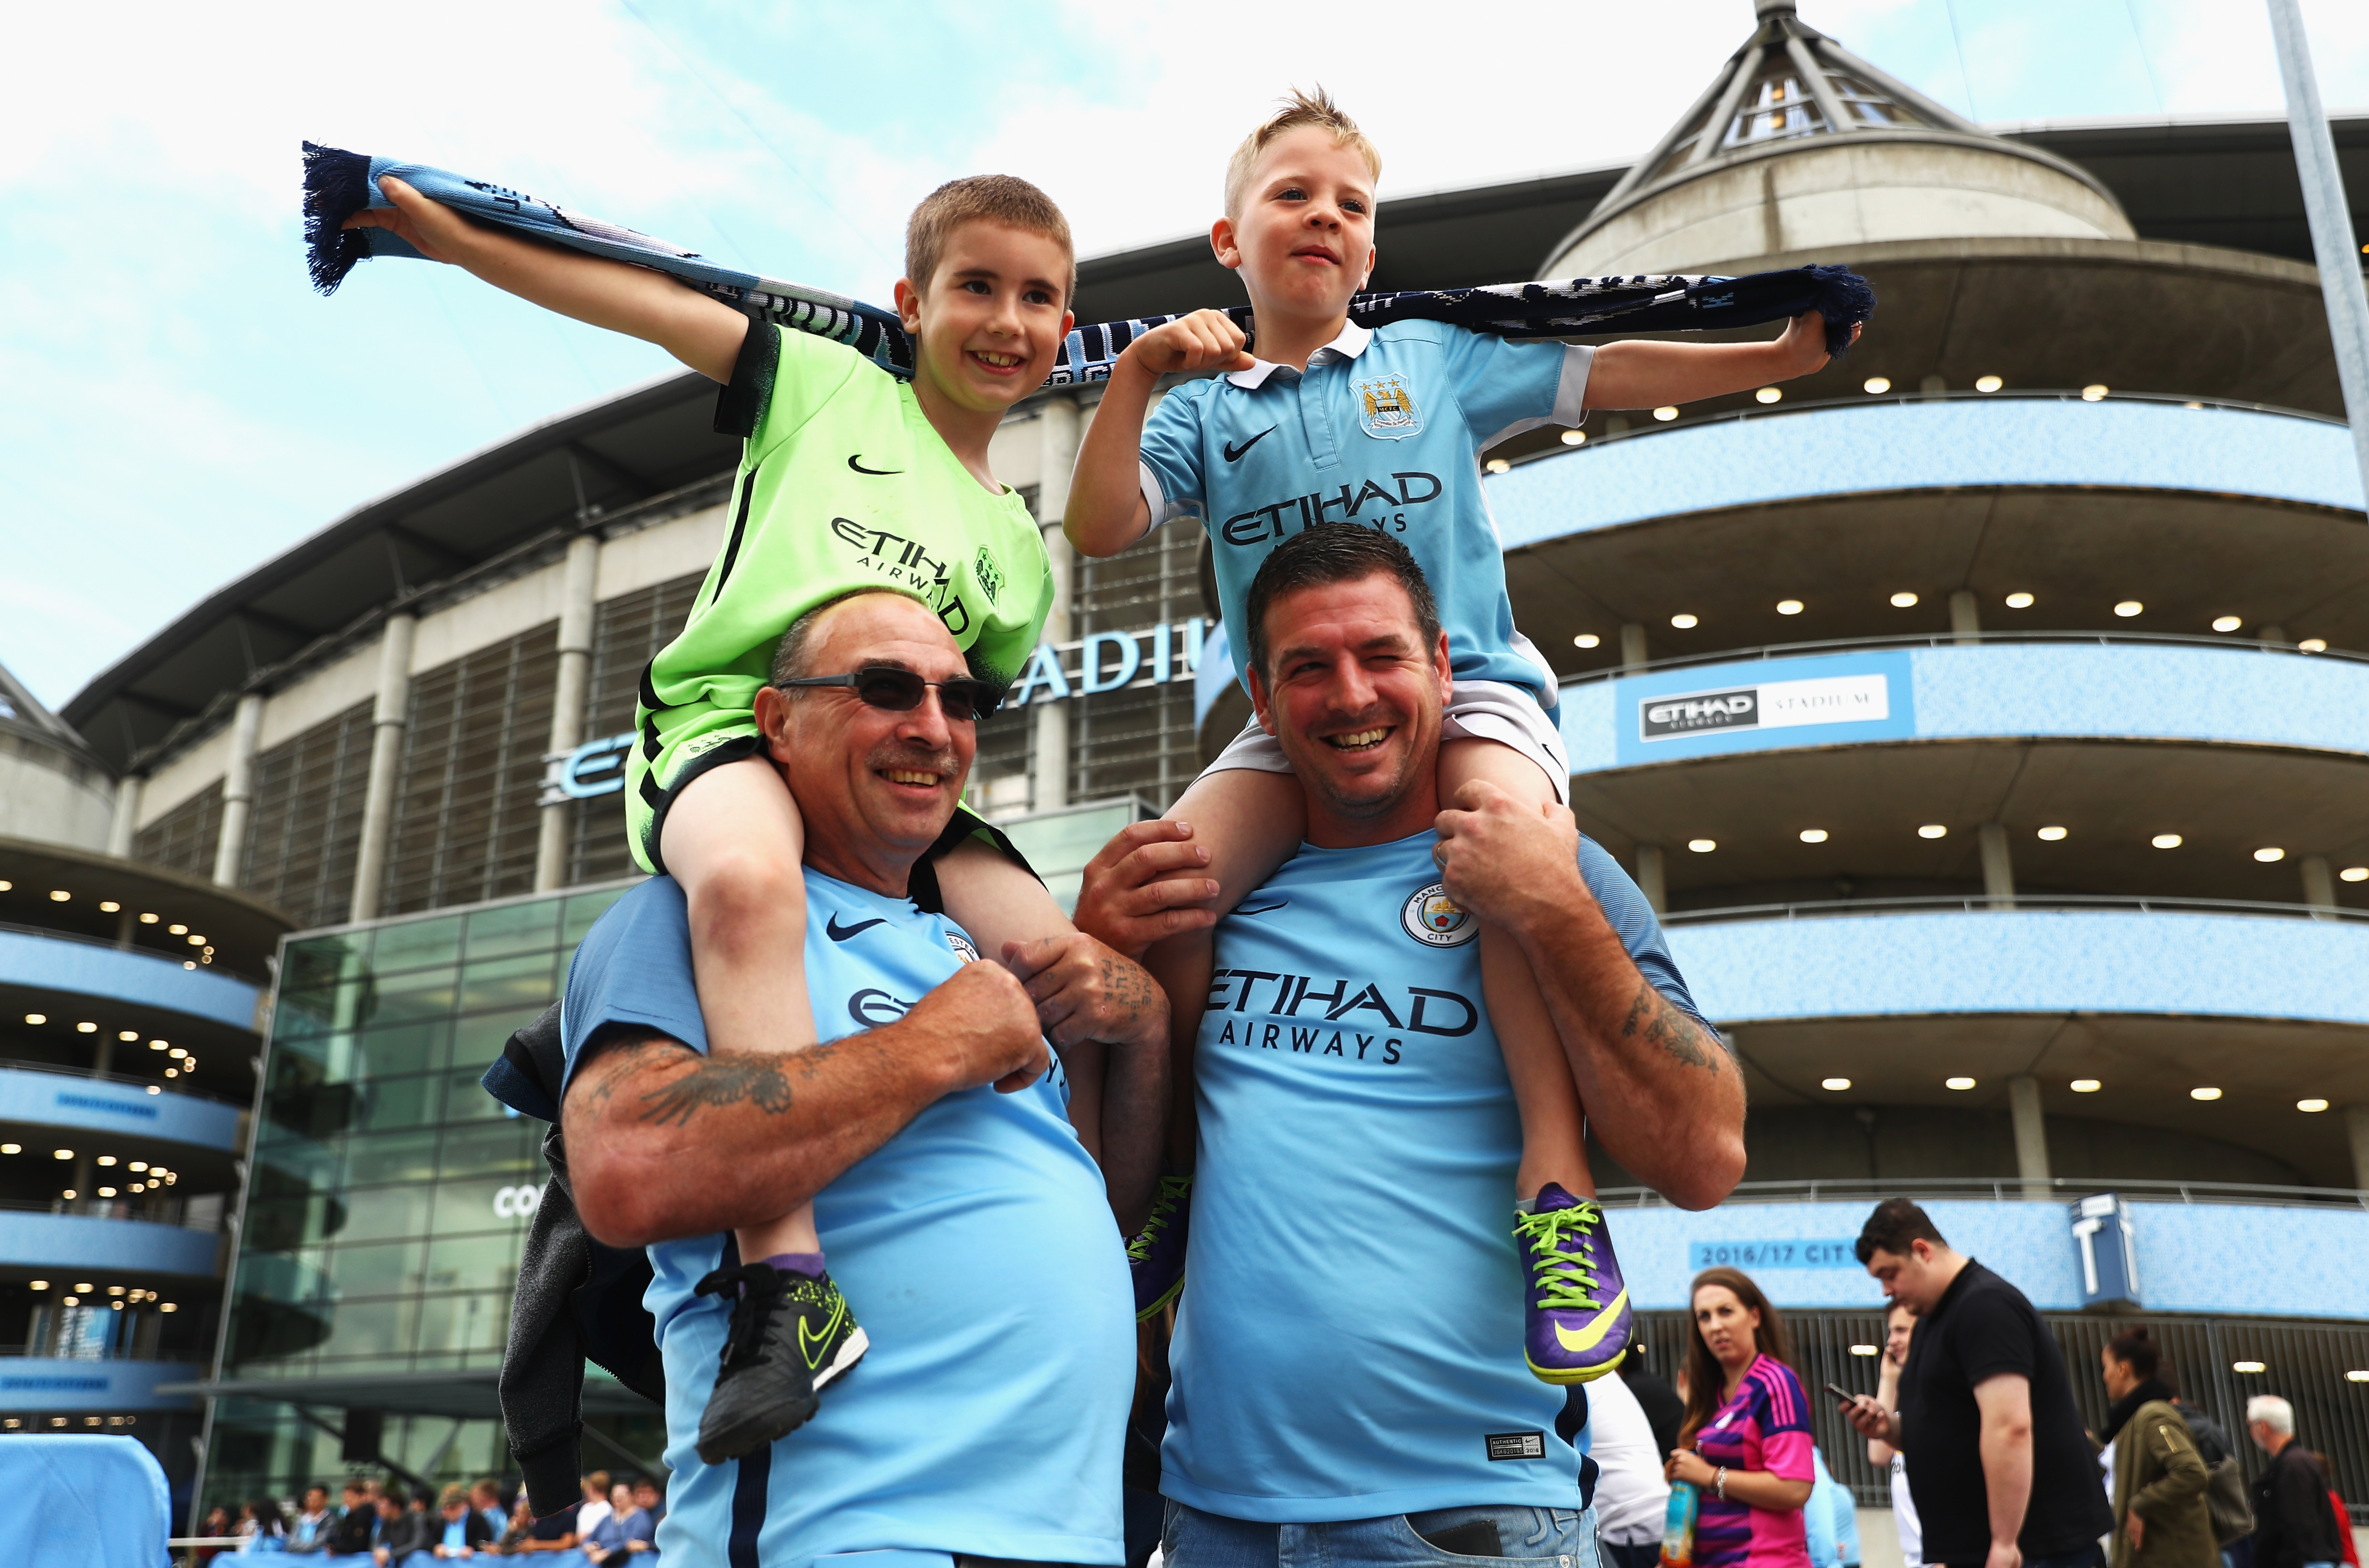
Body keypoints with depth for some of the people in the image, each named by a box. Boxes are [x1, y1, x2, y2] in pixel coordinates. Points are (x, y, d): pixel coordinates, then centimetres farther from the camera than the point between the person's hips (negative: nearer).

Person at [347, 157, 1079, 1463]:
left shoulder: (1017, 551, 24)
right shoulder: (833, 389, 15)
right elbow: (643, 301, 9)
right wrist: (446, 230, 3)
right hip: (728, 721, -4)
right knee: (749, 879, -40)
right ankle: (788, 1282, -42)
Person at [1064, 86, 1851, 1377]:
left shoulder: (1440, 357, 15)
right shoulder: (1205, 407, 12)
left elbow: (1607, 374, 15)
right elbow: (1099, 530, -1)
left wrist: (1784, 353, 7)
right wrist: (1137, 372, -11)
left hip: (1467, 682, -1)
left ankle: (1554, 1178, -28)